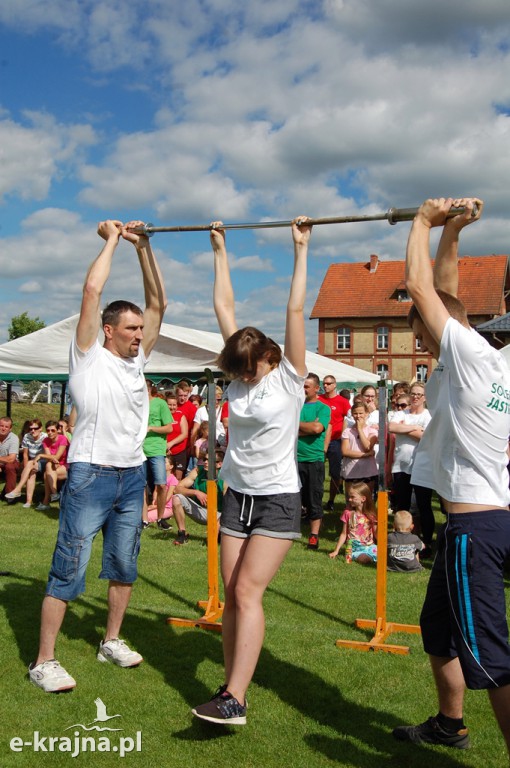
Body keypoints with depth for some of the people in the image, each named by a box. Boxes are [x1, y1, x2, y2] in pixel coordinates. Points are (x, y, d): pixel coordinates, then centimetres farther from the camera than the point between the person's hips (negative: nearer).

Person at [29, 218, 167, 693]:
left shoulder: (137, 358, 11)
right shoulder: (89, 355, -5)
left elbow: (158, 302, 10)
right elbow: (92, 291, -15)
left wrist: (142, 247, 7)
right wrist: (111, 240, -4)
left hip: (132, 475, 7)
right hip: (91, 475, -6)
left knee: (123, 566, 14)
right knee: (69, 568, -3)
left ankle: (111, 642, 30)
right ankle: (43, 661, 5)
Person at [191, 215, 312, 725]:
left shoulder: (289, 377, -8)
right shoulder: (238, 373, 5)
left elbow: (296, 309, -12)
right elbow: (224, 307, 8)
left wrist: (301, 249, -10)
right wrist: (220, 251, 10)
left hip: (277, 499, -6)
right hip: (237, 496, 6)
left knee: (248, 591, -14)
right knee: (232, 596, 5)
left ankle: (234, 700, -14)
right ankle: (231, 687, 14)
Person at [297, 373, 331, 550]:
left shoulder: (323, 408, 1)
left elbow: (318, 428, -15)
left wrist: (297, 424, -4)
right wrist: (309, 426, -10)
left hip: (314, 460, -2)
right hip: (294, 458, 3)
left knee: (314, 500, 3)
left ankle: (314, 536, 11)